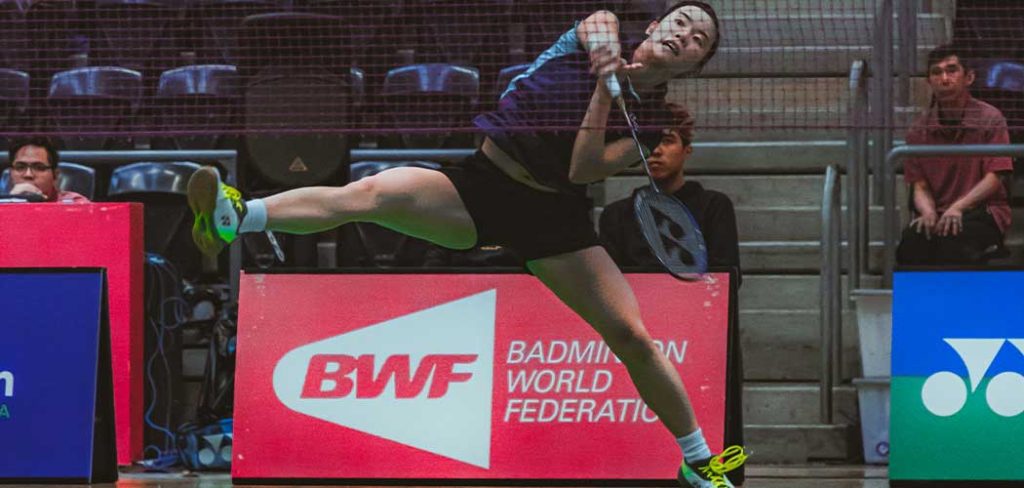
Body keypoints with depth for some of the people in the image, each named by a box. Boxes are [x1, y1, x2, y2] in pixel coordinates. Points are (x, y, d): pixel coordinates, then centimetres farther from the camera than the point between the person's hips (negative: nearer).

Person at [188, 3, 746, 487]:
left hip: (553, 216, 1)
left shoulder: (651, 119, 1)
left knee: (632, 339, -7)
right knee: (372, 192, -26)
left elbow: (584, 170, -12)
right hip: (479, 184, 0)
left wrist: (605, 93, -19)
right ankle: (233, 219, -44)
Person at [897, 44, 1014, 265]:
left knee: (953, 235, -37)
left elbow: (994, 179, -6)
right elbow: (919, 186, 8)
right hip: (939, 213, 3)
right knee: (912, 237, -33)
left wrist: (958, 207, -21)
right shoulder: (920, 130, 11)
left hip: (984, 212, -3)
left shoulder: (990, 119, 0)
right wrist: (928, 212, -16)